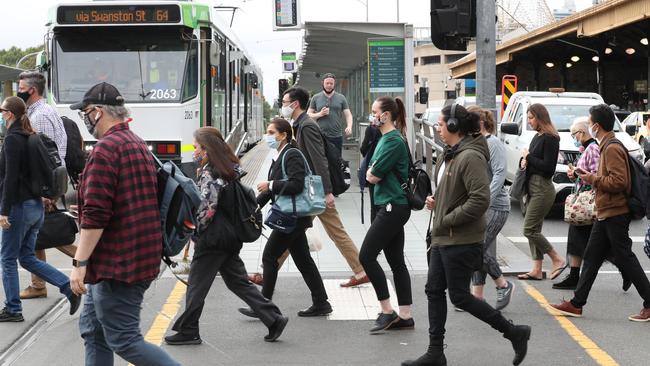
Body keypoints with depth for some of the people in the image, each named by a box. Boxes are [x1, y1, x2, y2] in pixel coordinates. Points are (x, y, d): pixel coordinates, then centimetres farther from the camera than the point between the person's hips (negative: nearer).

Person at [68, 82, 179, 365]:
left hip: (117, 264, -10)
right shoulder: (139, 145, 15)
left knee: (123, 341, -6)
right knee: (93, 329, 16)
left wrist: (80, 263, -19)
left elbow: (95, 214, -22)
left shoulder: (106, 148, -16)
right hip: (141, 255, 10)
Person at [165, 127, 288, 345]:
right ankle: (274, 318, 7)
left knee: (197, 284, 2)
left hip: (213, 238, -9)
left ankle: (188, 332, 10)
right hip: (231, 237, 9)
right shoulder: (230, 169, 11)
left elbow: (207, 208, -21)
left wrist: (196, 230, -6)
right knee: (238, 282, 13)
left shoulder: (209, 173, -16)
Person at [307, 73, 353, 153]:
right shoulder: (316, 98, 8)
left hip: (337, 137, 1)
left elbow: (348, 115, 5)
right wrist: (320, 114, -11)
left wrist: (349, 127, -14)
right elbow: (308, 115, 7)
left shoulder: (341, 98, 9)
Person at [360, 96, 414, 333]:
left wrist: (372, 173, 2)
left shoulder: (394, 141, -16)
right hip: (392, 206, 10)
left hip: (393, 207, -10)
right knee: (396, 262, 9)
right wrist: (374, 173, -1)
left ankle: (387, 312, -3)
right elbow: (371, 173, 17)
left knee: (367, 256, -8)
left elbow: (373, 176, -17)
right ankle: (405, 316, 12)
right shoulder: (385, 138, 15)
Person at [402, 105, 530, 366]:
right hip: (443, 237, 10)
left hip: (462, 240, -10)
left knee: (459, 296, -3)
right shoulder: (450, 154, 11)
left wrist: (447, 220, -20)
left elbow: (480, 200, -27)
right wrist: (437, 202, 6)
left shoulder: (471, 157, -20)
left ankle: (514, 333, 10)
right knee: (434, 291, 10)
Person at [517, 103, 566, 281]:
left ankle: (557, 260, 1)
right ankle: (537, 270, 13)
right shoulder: (537, 137, 15)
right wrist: (524, 160, 2)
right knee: (534, 230, 9)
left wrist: (528, 157, -10)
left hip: (542, 189, -10)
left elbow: (548, 167, -19)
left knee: (529, 230, -9)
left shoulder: (550, 138, -13)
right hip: (532, 187, 10)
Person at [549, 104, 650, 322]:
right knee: (591, 258, 11)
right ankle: (576, 304, 16)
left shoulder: (612, 148, -16)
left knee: (625, 259, -5)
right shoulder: (607, 146, 16)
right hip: (606, 214, 10)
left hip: (615, 214, -10)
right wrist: (592, 177, 10)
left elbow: (619, 181, -24)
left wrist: (593, 180, -14)